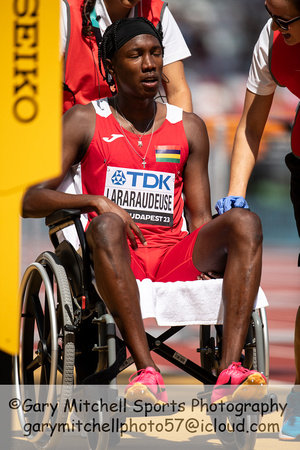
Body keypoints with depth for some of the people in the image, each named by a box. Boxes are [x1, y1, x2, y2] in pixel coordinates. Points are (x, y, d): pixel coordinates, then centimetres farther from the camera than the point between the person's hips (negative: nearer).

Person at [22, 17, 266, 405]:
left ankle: (229, 372, -39)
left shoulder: (189, 128, 17)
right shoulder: (84, 122, 7)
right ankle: (146, 372, -47)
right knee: (105, 225, -37)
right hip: (116, 261, -3)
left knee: (244, 223, -24)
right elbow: (30, 201, 0)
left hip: (175, 254, 3)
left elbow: (200, 219, 15)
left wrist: (212, 262, -6)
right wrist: (96, 201, -17)